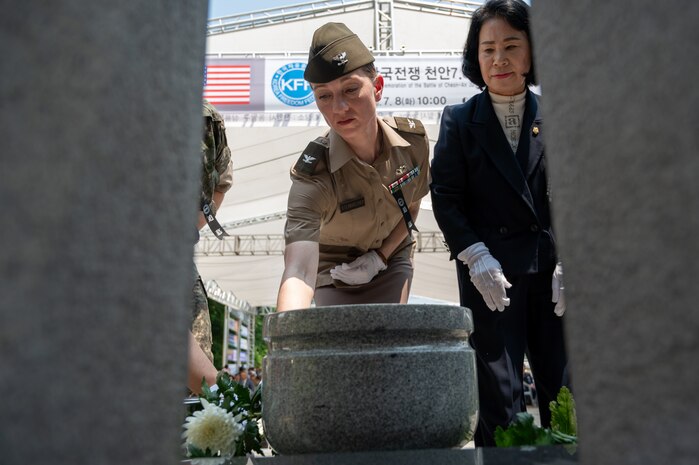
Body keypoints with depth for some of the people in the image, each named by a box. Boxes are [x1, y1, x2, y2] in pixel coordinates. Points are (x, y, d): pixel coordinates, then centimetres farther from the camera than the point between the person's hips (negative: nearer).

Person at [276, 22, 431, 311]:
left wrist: (379, 257, -13)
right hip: (335, 273, -2)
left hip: (390, 259, 3)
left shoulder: (413, 138, -21)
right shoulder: (312, 174, -34)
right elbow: (298, 272, -47)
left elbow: (411, 207, -1)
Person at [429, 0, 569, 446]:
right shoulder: (459, 120, 3)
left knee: (562, 387, 7)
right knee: (498, 393, 0)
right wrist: (477, 260, -11)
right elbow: (446, 198, -1)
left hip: (552, 271, 3)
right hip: (491, 274, -2)